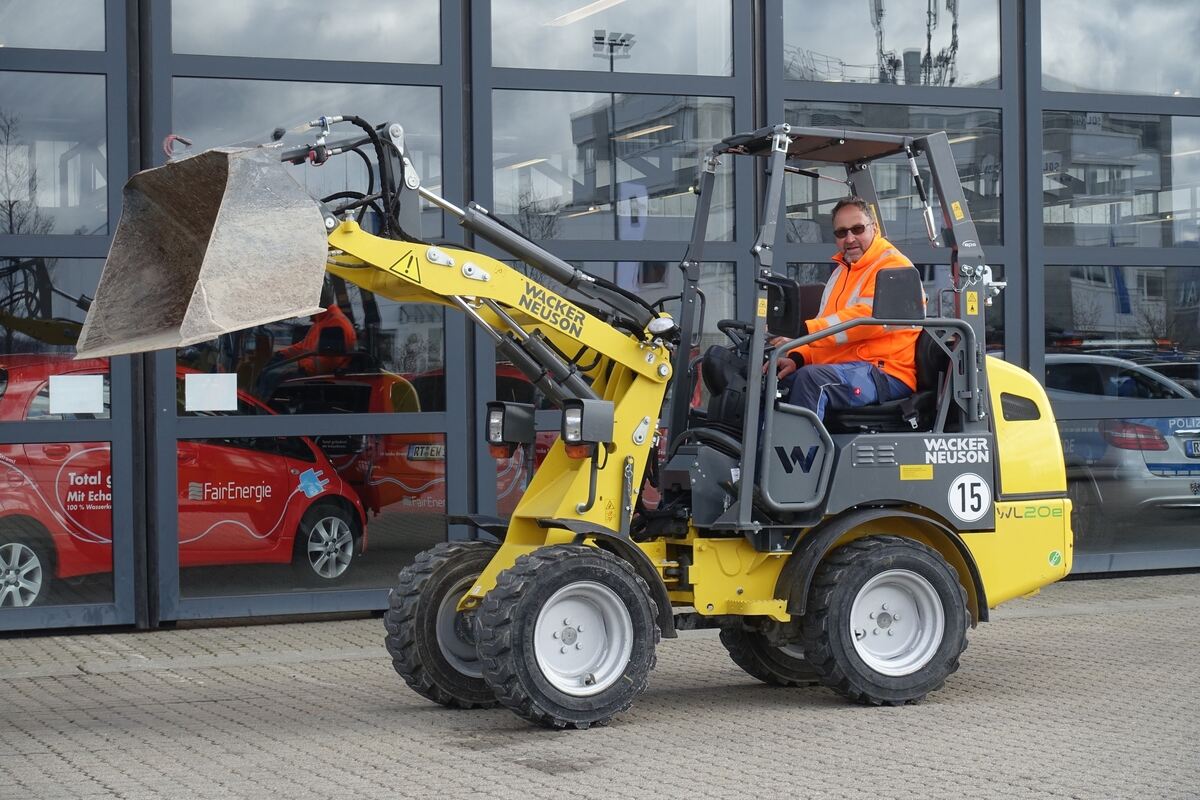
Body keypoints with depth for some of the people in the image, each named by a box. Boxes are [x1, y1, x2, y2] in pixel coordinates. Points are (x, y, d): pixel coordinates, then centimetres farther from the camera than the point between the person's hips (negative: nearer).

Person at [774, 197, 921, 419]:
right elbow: (827, 324, 23)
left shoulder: (894, 266, -6)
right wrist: (797, 357, 1)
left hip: (886, 374, -9)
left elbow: (867, 317, -21)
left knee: (811, 377, -32)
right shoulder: (842, 271, 25)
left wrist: (802, 331, -29)